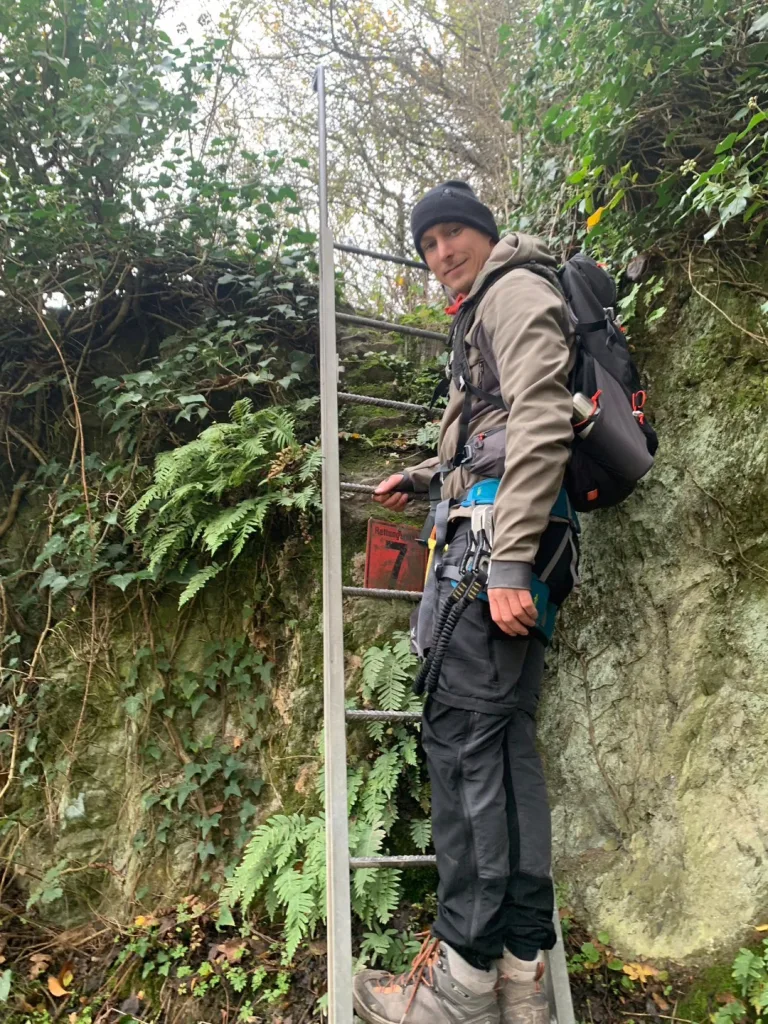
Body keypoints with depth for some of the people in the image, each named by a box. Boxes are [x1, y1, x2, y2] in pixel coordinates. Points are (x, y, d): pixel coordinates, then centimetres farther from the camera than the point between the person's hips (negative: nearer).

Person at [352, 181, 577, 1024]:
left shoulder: (517, 291, -1)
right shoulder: (488, 317, 29)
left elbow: (541, 425, -16)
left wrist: (507, 561, -24)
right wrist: (420, 478, 38)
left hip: (498, 534, -10)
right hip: (492, 539, 10)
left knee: (462, 729, -11)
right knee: (504, 736, 5)